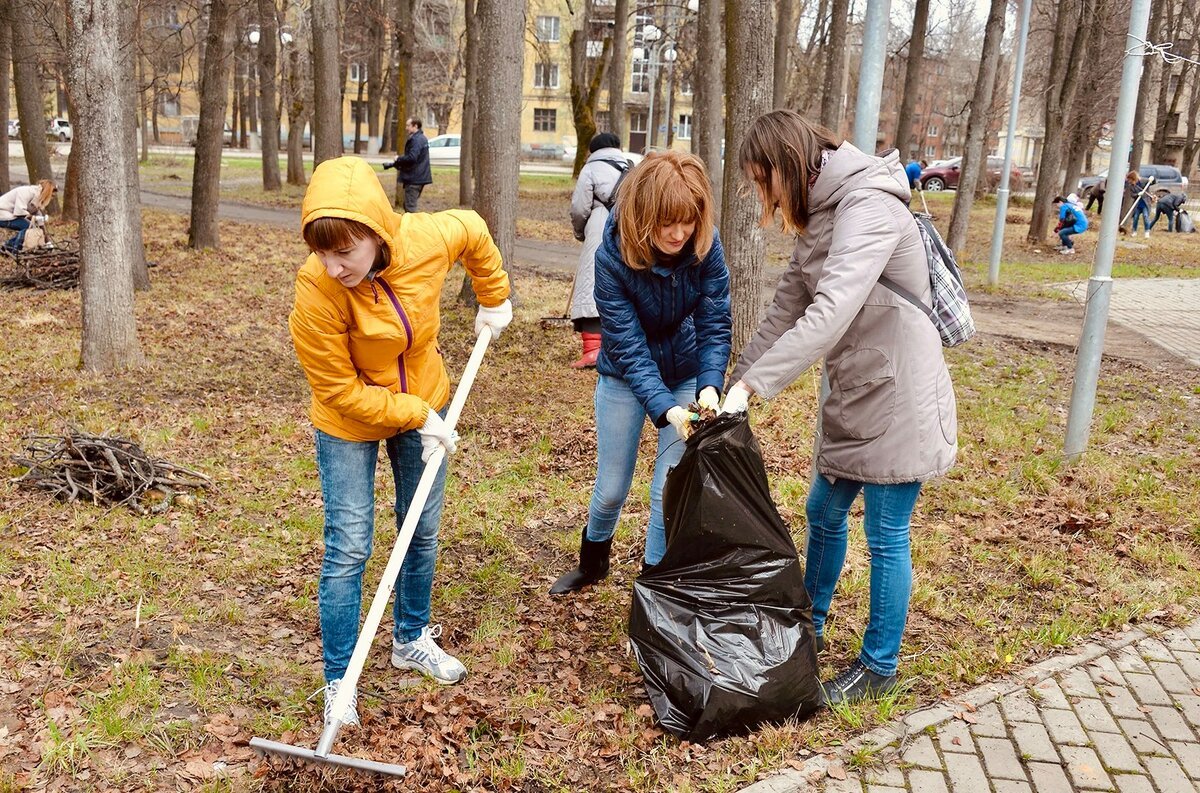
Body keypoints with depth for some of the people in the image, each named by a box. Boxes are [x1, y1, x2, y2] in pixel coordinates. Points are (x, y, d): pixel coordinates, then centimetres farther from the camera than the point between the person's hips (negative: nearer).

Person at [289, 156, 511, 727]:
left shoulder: (426, 239, -25)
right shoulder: (315, 292, -32)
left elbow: (472, 230, 1)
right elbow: (342, 391, -23)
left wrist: (494, 300, 8)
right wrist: (418, 416, -21)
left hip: (425, 406, 4)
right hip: (349, 425, -4)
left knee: (423, 534, 17)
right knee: (349, 550, -4)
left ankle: (411, 641, 41)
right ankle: (338, 681, 14)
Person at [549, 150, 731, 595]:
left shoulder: (706, 247, -22)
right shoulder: (613, 256, -28)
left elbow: (715, 325, -18)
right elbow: (627, 345, -27)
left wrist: (710, 387, -35)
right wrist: (665, 408, -38)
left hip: (686, 374, 1)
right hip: (625, 376, -1)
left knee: (669, 490, -1)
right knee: (611, 489, 11)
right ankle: (592, 563, 41)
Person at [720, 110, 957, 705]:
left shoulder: (868, 206, -22)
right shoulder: (817, 217, 8)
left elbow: (830, 314, -32)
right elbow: (786, 309, 10)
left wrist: (753, 384, -31)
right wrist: (733, 380, 5)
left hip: (897, 394, -9)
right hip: (853, 393, 9)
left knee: (885, 536, 4)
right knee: (823, 513, 20)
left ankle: (879, 666, 21)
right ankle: (810, 628, 40)